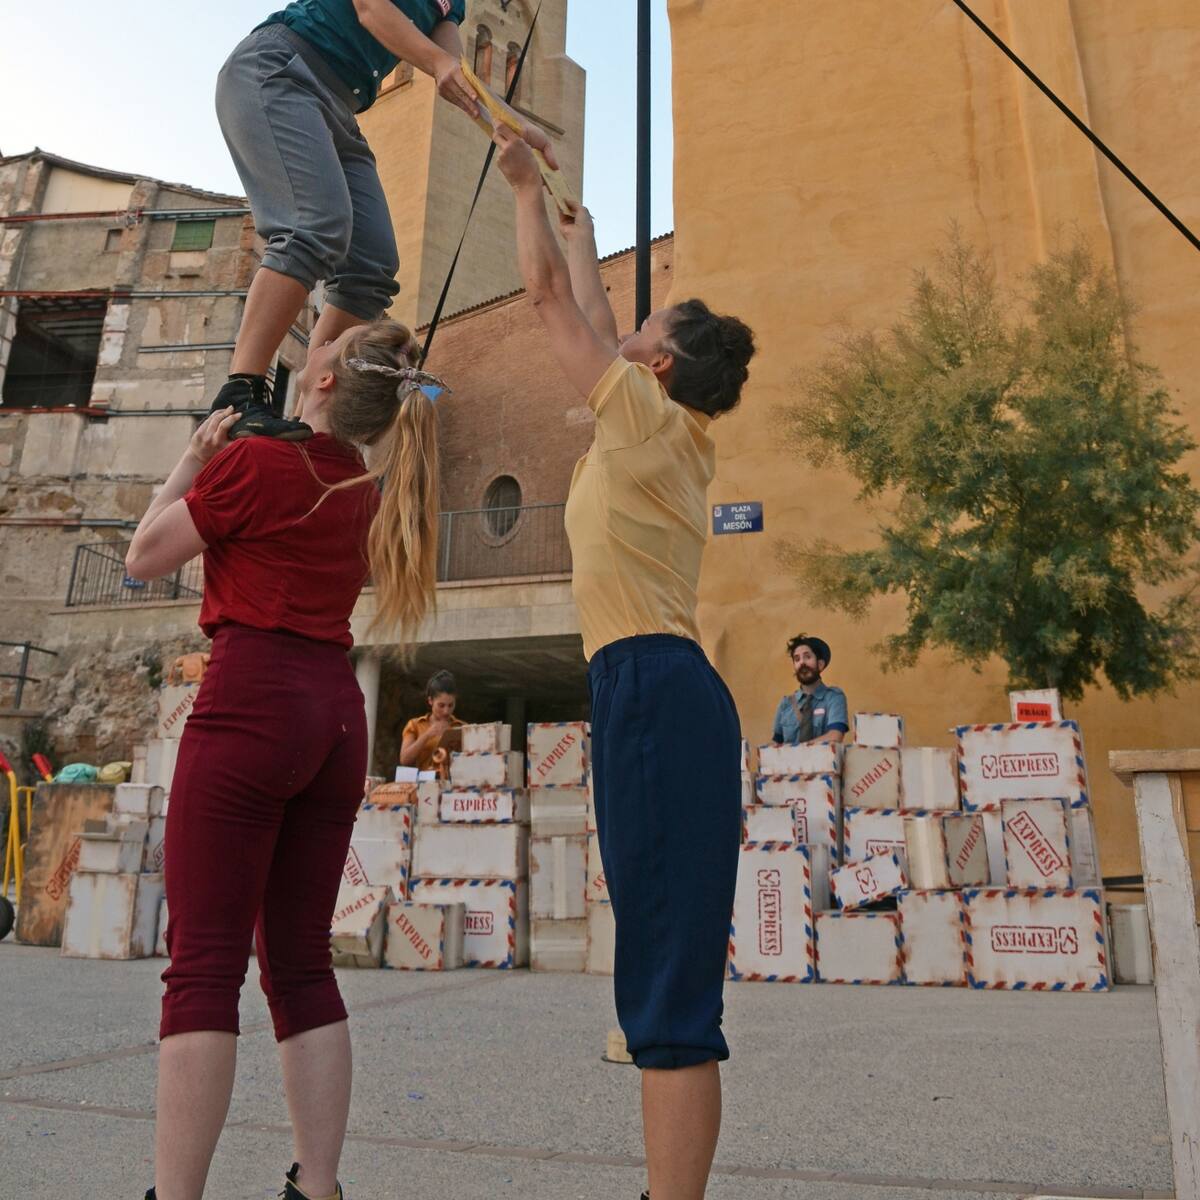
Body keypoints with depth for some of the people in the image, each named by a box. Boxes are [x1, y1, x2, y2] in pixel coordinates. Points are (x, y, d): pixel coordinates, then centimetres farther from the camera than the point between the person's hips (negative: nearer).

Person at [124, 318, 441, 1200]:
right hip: (337, 715, 7)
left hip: (251, 702, -7)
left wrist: (195, 457, 11)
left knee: (204, 965, -4)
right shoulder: (368, 492, 16)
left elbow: (145, 558, 4)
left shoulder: (253, 462, -5)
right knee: (302, 964, 11)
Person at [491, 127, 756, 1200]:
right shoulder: (675, 438, 22)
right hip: (666, 694, 10)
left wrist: (528, 188, 24)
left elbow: (552, 300, 8)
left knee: (670, 983, -11)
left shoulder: (645, 415, 0)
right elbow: (588, 315, 36)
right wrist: (580, 231, 49)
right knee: (670, 976, 10)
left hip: (652, 687, -10)